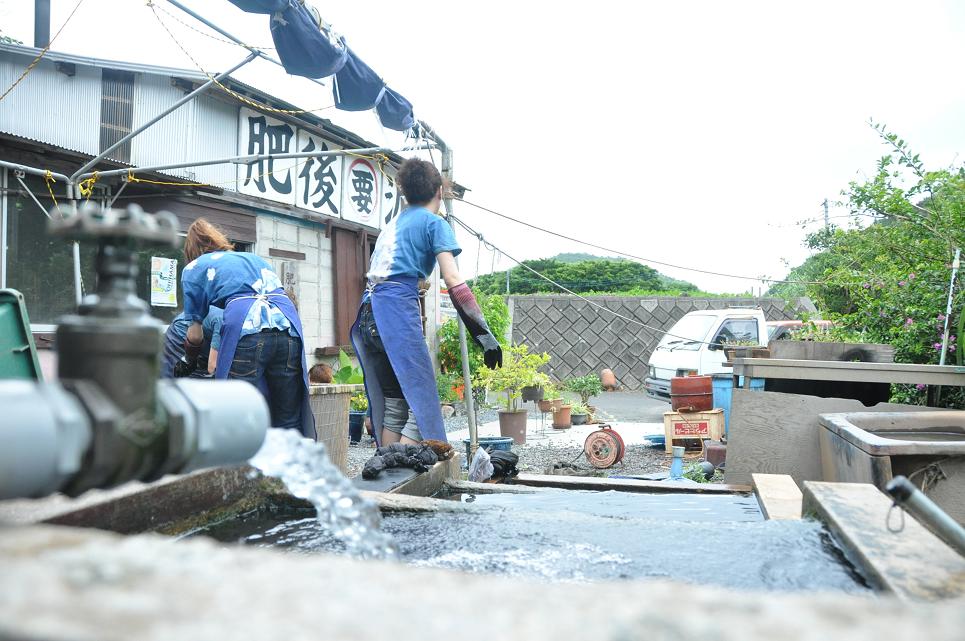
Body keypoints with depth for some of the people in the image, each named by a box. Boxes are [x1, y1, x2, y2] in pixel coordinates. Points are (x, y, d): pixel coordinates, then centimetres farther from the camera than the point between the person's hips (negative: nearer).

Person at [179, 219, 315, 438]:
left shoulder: (194, 268, 23)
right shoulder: (254, 257, 36)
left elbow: (195, 335, 19)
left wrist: (188, 362, 41)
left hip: (246, 329, -4)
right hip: (289, 324, 4)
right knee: (289, 423, 8)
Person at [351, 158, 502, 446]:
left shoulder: (392, 225, 26)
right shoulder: (435, 223, 4)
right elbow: (453, 280, -8)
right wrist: (485, 335, -11)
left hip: (366, 314, 8)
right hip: (398, 311, -8)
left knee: (392, 406, 11)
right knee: (423, 405, -7)